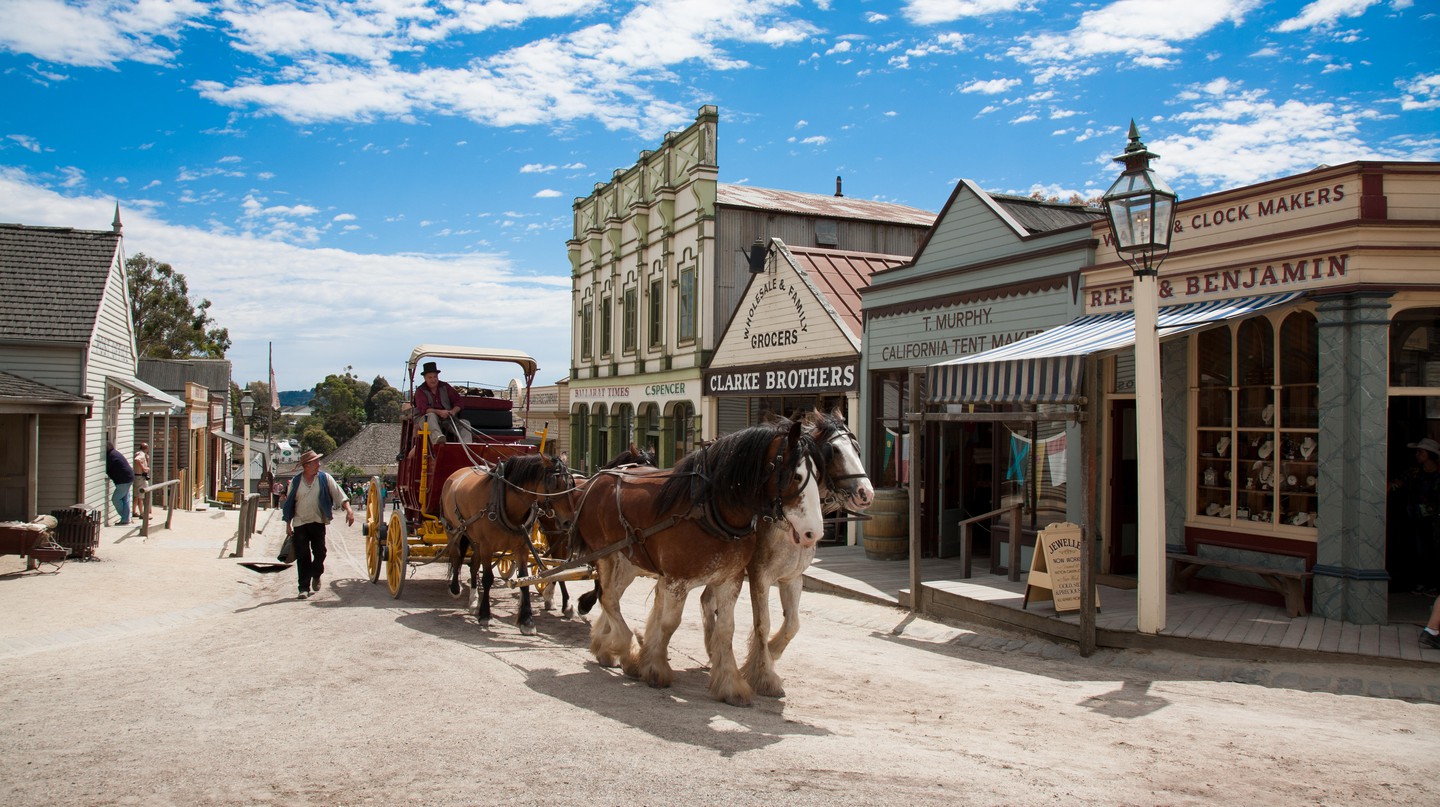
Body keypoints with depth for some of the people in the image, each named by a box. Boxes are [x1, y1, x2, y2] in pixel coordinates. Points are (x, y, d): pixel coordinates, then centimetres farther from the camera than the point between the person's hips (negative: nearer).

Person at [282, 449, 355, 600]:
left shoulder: (324, 478, 0)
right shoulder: (296, 481, 2)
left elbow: (338, 493, -5)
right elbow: (289, 503, 8)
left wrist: (348, 510, -18)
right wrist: (288, 525, 8)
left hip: (318, 522, 0)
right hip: (300, 523, 0)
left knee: (320, 552, 3)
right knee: (302, 556, -1)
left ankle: (316, 575, 32)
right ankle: (304, 587, 5)